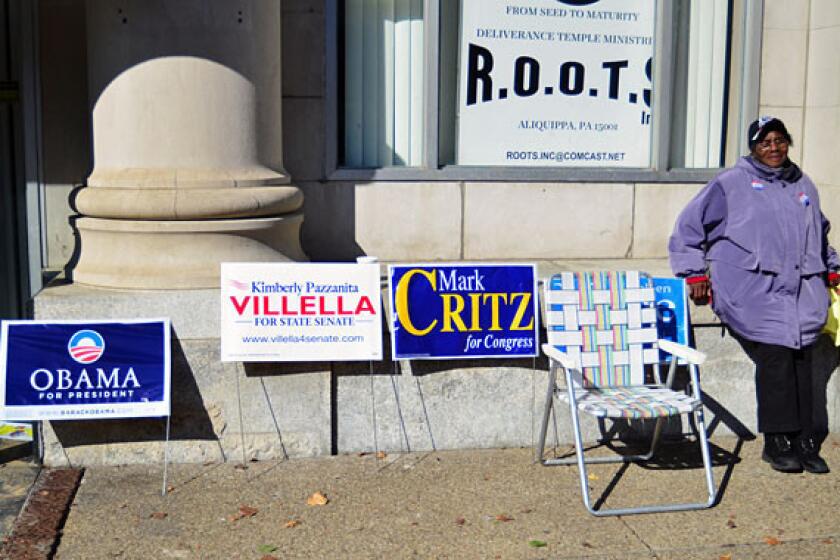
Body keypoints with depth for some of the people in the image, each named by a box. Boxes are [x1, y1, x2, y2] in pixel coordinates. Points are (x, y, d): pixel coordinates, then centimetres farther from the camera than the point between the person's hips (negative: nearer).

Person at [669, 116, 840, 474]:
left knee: (801, 362, -8)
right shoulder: (732, 184, 8)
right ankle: (778, 443, -8)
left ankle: (805, 442, 0)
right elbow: (688, 227, 9)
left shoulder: (803, 186, 24)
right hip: (753, 293, -4)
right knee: (775, 359, -18)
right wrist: (694, 273, 2)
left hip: (803, 293, 5)